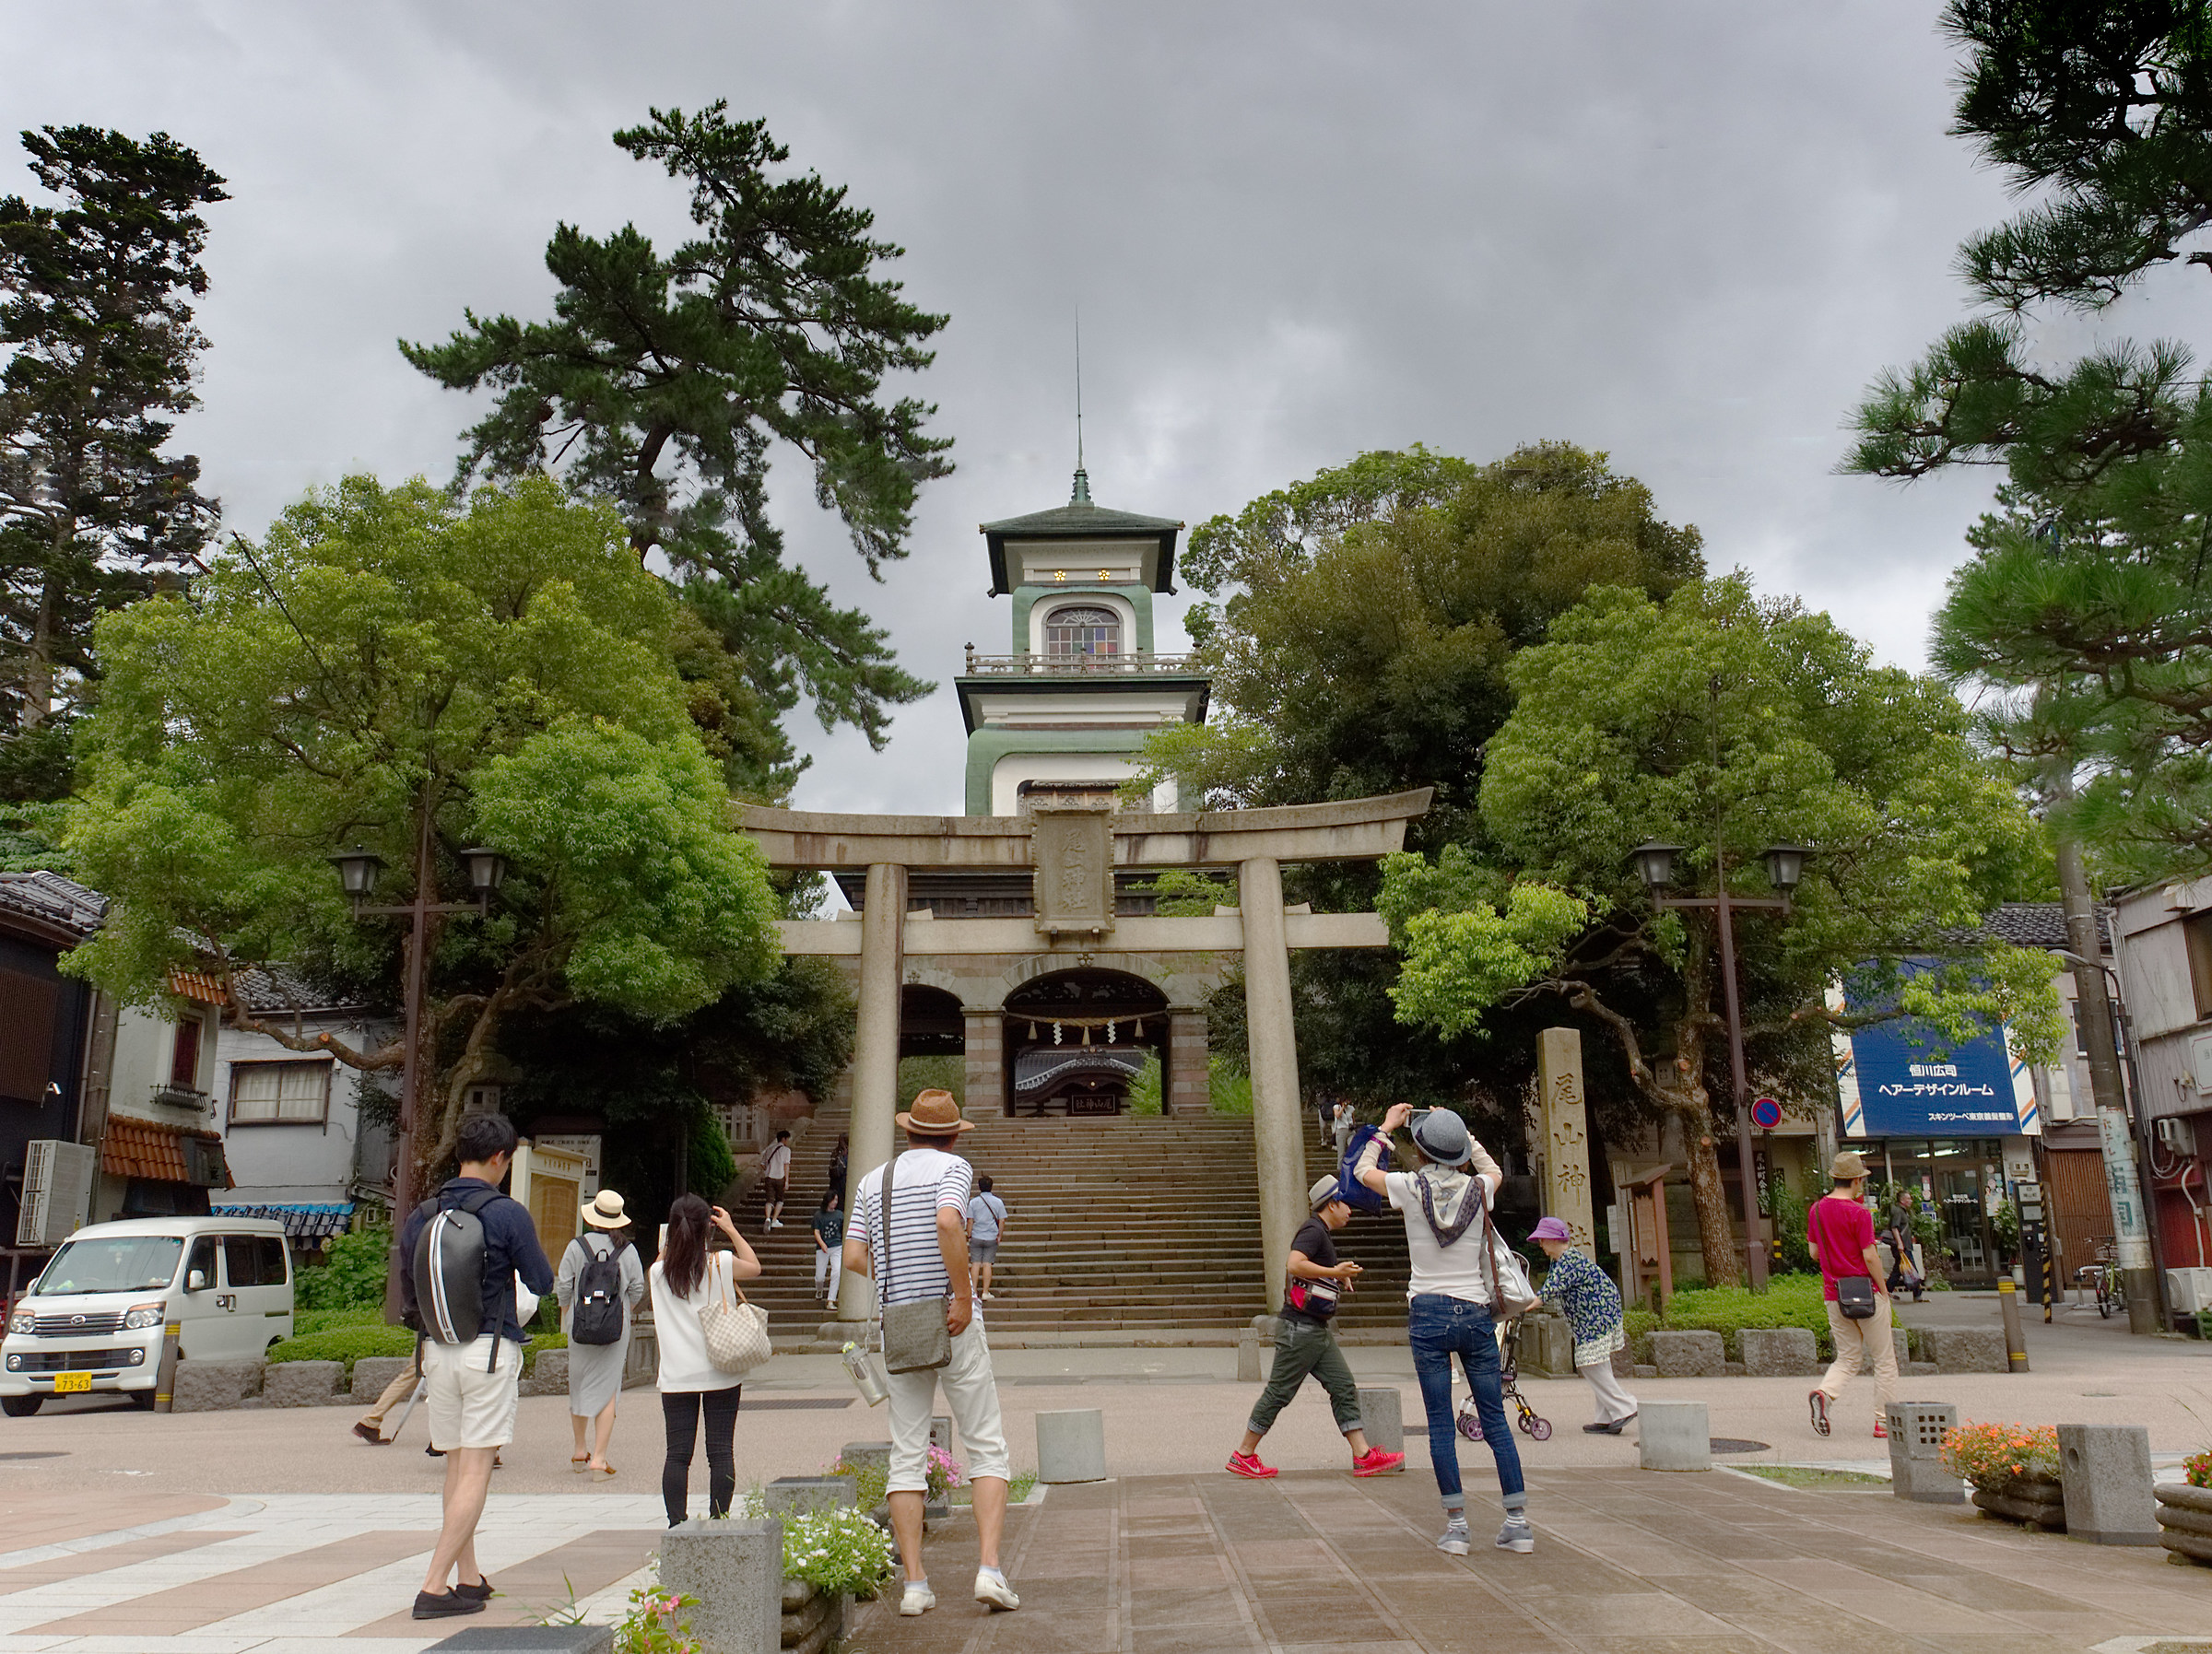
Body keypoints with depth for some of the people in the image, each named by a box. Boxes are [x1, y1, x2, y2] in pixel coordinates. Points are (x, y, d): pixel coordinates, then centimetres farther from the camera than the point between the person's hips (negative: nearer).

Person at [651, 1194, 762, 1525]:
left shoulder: (659, 1271, -2)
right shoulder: (721, 1264, -7)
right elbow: (754, 1267, 13)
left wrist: (668, 1244, 21)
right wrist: (731, 1230, 16)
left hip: (676, 1377, 2)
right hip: (719, 1374, -2)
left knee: (677, 1454, 5)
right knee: (721, 1452, 4)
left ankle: (677, 1523, 4)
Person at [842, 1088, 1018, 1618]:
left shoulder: (873, 1180, 11)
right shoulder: (952, 1167, -3)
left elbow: (854, 1258, 7)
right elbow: (948, 1222, -23)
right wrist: (963, 1296, -18)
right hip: (951, 1322, -4)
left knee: (907, 1456, 8)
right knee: (987, 1448, 4)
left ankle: (914, 1584, 7)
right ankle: (989, 1569, -6)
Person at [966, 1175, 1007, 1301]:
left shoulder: (973, 1202, -2)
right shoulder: (998, 1202, 0)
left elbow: (970, 1221, -1)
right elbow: (1002, 1221, 1)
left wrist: (969, 1236, 8)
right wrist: (999, 1236, 11)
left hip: (976, 1238, 0)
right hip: (991, 1238, 0)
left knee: (975, 1264, 4)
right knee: (987, 1264, 2)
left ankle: (974, 1292, 4)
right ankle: (985, 1292, 1)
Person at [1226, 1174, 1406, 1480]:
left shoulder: (1320, 1233, 18)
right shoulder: (1313, 1230, -13)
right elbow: (1295, 1265, -29)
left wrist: (1337, 1277, 20)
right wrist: (1334, 1272, -25)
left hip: (1317, 1329, 10)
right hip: (1300, 1328, -10)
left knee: (1344, 1387, 5)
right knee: (1279, 1392, -3)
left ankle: (1362, 1456, 5)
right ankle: (1243, 1456, 6)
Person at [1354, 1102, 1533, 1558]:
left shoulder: (1411, 1188, -7)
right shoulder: (1479, 1189, -1)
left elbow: (1364, 1170, 14)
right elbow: (1494, 1169, 26)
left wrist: (1387, 1126, 23)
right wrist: (1461, 1134, 27)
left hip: (1429, 1315, -2)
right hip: (1476, 1314, 2)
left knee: (1440, 1423, 3)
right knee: (1495, 1421, 8)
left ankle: (1457, 1525, 4)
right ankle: (1519, 1523, 12)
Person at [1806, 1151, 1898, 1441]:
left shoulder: (1816, 1210, 6)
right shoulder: (1859, 1213, -13)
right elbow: (1870, 1257, -15)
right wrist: (1883, 1291, -5)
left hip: (1834, 1295, 6)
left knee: (1848, 1358, 13)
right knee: (1885, 1358, 9)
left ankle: (1824, 1394, -14)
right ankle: (1885, 1422, 10)